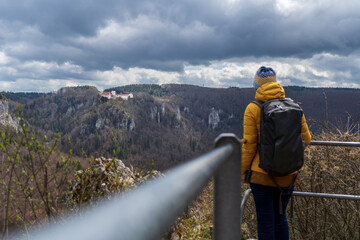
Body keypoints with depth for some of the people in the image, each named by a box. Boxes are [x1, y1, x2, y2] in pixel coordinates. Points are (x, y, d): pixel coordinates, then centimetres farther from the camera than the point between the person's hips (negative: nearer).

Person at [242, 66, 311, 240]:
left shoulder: (253, 109, -9)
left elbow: (248, 145, -10)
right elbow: (305, 139, 6)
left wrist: (243, 171, 1)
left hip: (262, 175, -3)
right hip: (288, 175, 4)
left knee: (265, 221, 8)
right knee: (280, 217, 21)